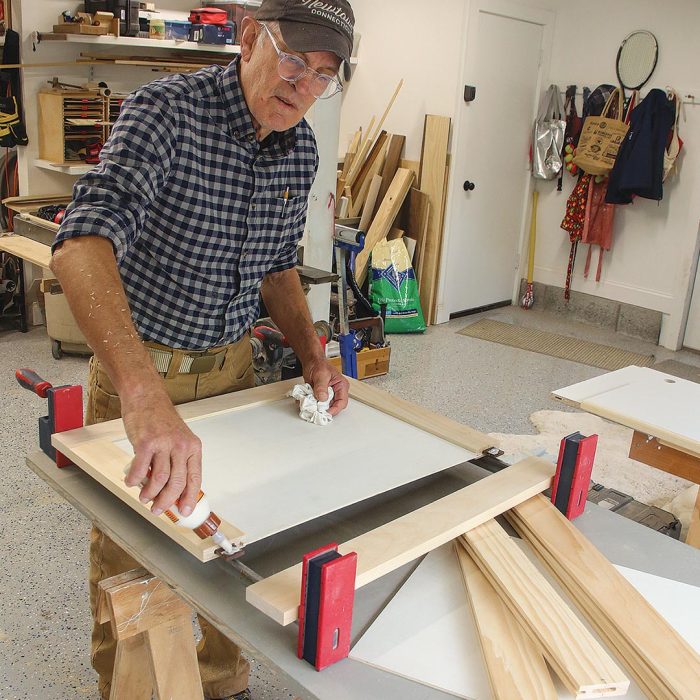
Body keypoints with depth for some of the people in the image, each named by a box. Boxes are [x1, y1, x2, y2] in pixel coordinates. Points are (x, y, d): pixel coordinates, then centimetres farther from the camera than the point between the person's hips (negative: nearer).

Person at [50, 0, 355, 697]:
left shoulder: (301, 150, -3)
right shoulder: (166, 111, -24)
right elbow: (82, 243, -42)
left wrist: (311, 354, -5)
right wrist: (145, 394, -57)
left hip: (233, 366, 5)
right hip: (137, 367, -5)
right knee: (126, 558, 12)